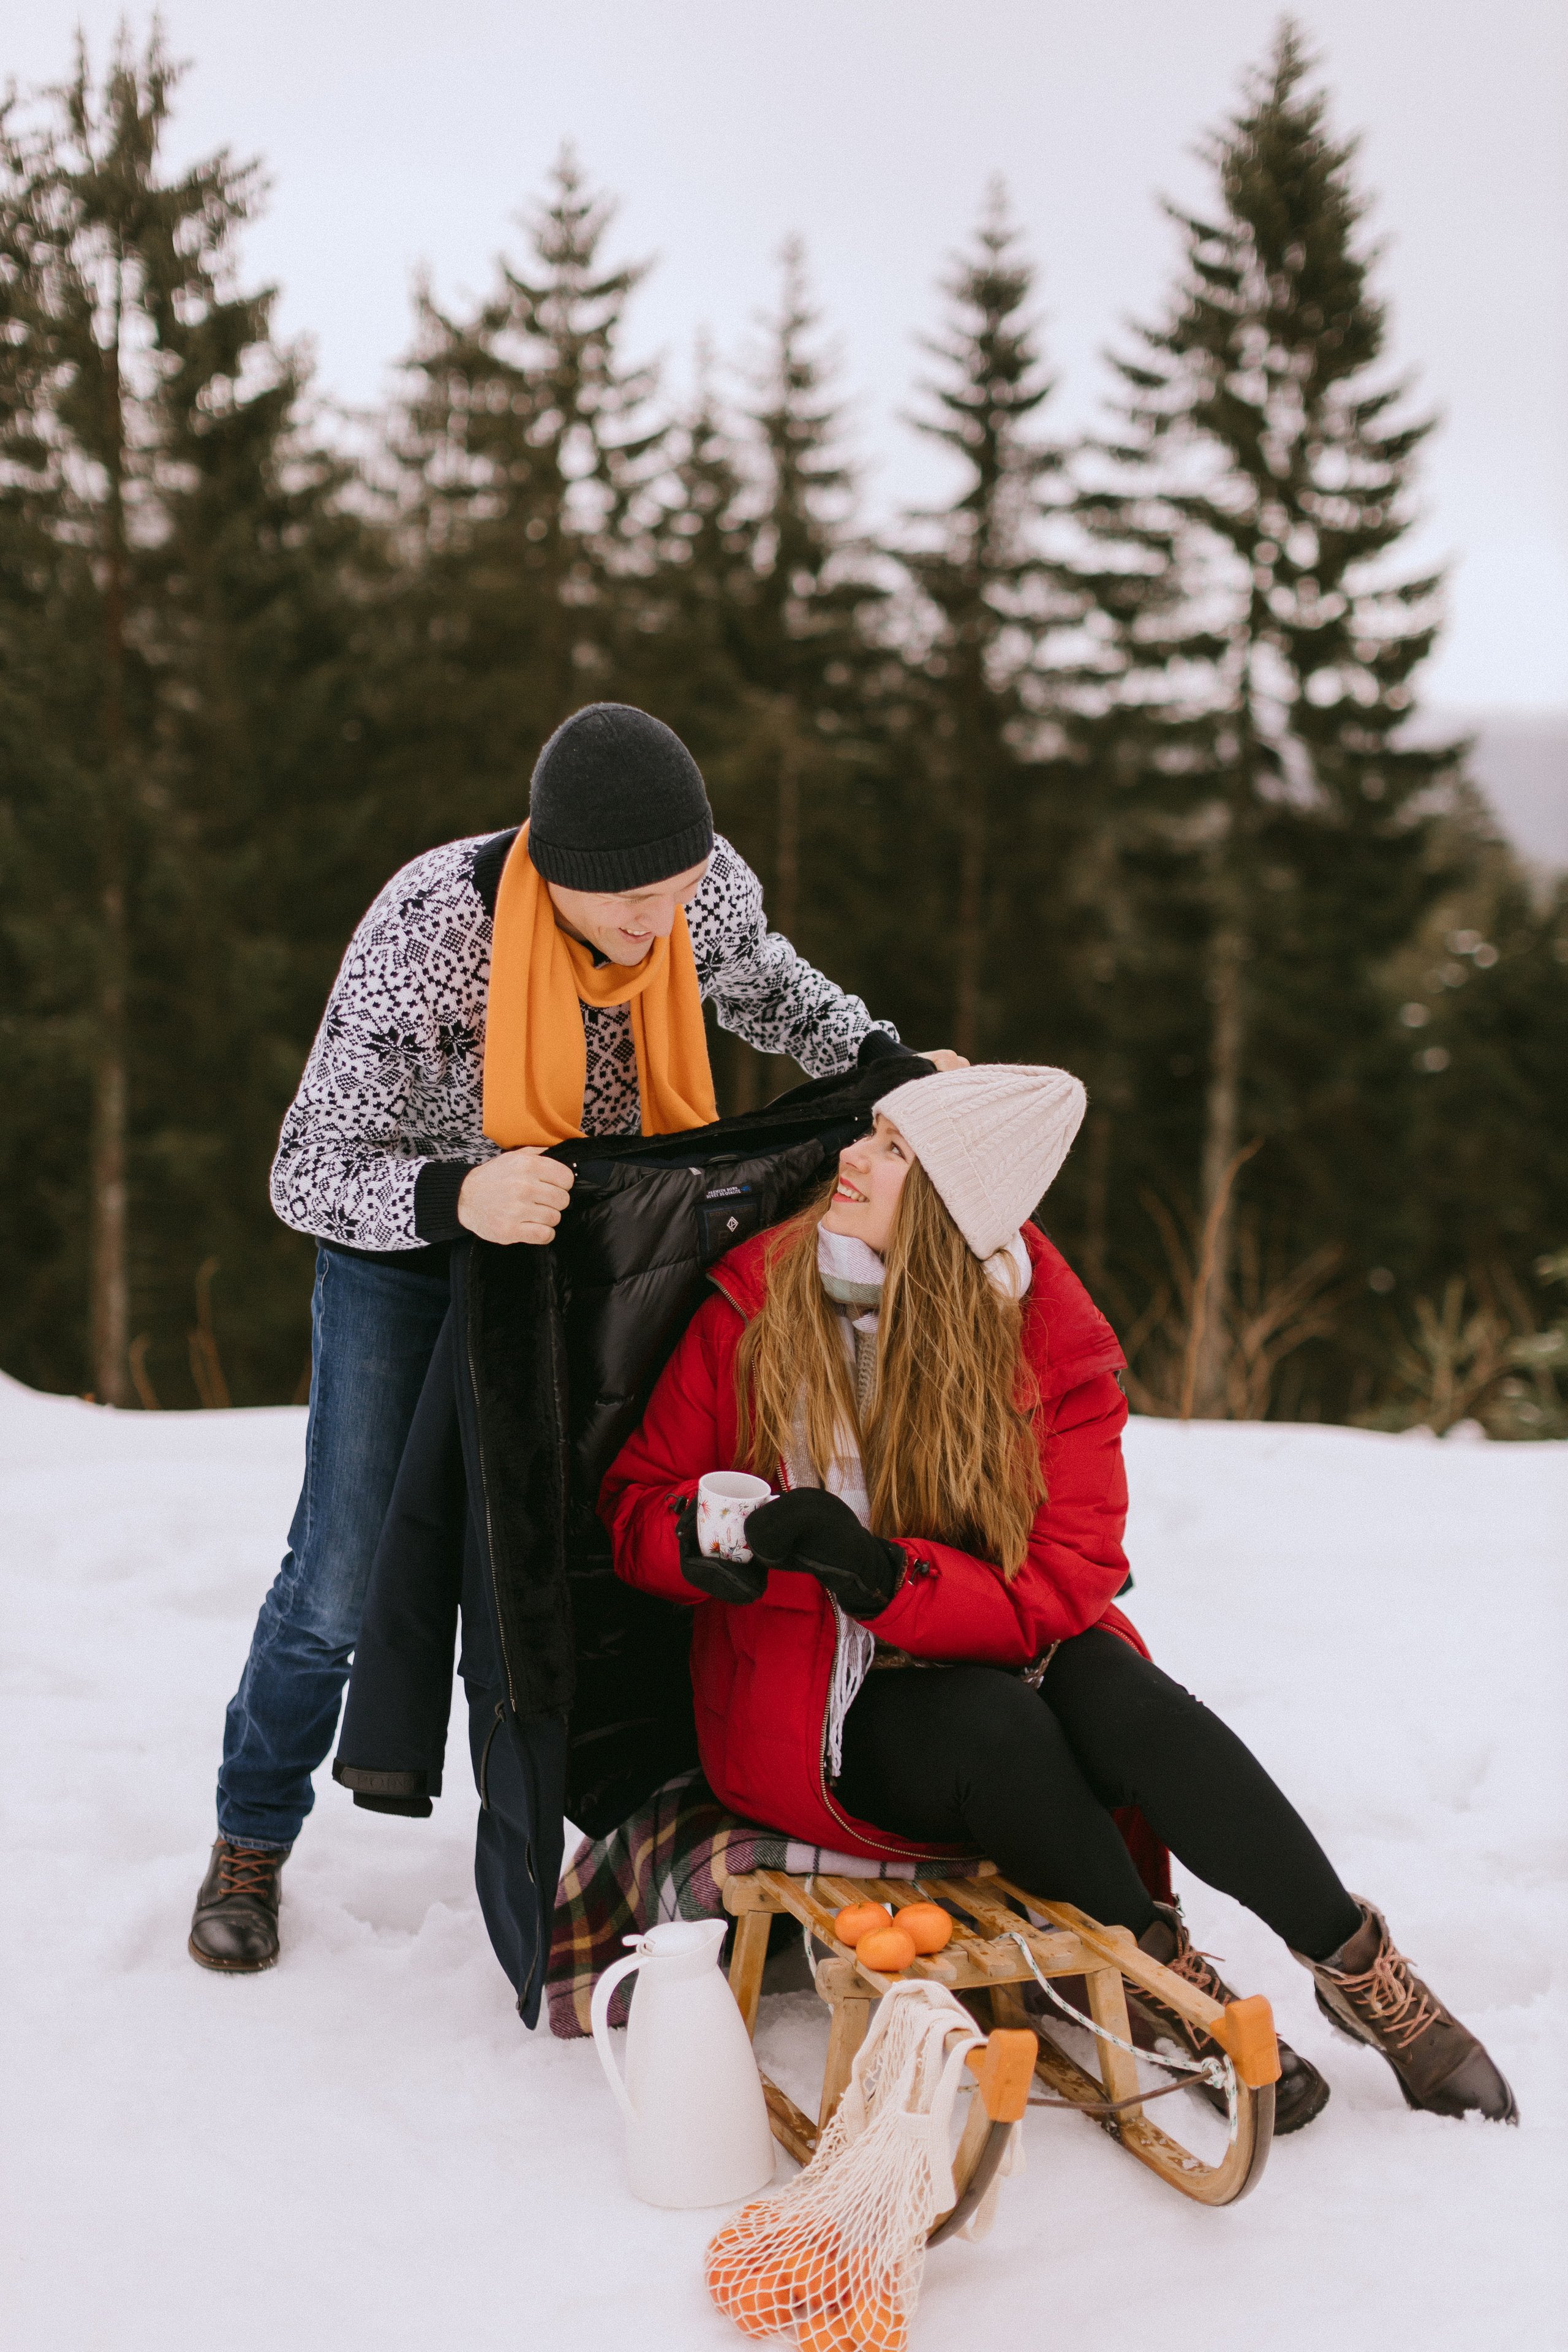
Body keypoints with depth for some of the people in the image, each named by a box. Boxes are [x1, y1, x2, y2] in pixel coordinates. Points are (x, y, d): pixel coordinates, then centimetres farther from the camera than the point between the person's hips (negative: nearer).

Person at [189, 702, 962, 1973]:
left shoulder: (711, 891, -23)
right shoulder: (428, 929, -37)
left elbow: (768, 988, 4)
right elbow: (307, 1177, -34)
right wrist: (454, 1197, -54)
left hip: (593, 1240, 3)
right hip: (406, 1242, -3)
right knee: (345, 1574, -1)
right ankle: (252, 1842, 22)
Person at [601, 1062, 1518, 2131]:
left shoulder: (1052, 1349, -7)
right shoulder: (756, 1301, -6)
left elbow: (1063, 1585, -13)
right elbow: (636, 1497, 1)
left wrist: (886, 1577, -30)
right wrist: (699, 1539, -23)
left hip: (993, 1659, 1)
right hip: (816, 1702, -1)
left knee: (1117, 1698, -31)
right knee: (997, 1723, -33)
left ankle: (1364, 1971, -15)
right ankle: (1168, 1979, -11)